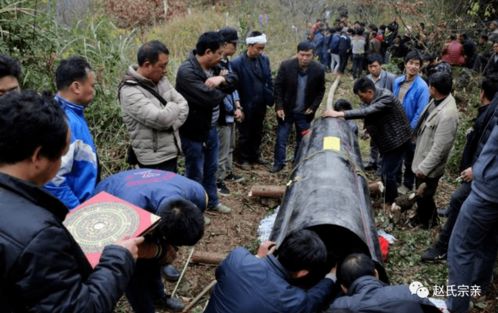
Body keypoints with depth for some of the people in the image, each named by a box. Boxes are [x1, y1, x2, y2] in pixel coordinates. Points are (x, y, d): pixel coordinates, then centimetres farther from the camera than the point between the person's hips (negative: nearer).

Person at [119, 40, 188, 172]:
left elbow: (183, 105, 4)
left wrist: (171, 124, -13)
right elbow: (161, 119, -29)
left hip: (171, 152, 8)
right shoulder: (130, 91, -21)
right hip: (154, 159, -8)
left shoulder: (161, 80, 6)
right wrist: (173, 107, -8)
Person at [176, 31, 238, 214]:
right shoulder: (187, 72, -27)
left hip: (211, 128, 9)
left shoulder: (213, 67, 3)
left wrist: (221, 79, -20)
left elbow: (234, 79, 3)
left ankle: (212, 202, 40)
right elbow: (210, 97, -33)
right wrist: (223, 88, -11)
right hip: (194, 132, -9)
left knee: (211, 168, 22)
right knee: (195, 173, 6)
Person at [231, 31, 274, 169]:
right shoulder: (237, 63, -18)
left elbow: (269, 80, 8)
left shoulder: (265, 59, -1)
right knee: (245, 134, 12)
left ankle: (255, 155, 38)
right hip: (246, 106, -5)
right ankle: (244, 159, 29)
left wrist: (270, 98, 3)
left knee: (257, 133, 20)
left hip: (261, 104, 5)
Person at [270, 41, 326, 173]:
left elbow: (320, 91, 3)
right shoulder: (286, 66, -13)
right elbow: (278, 87, -6)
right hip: (286, 110, -1)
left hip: (305, 113, 1)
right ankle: (278, 163, 20)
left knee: (302, 140, 11)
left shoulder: (318, 70, -10)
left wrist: (313, 107, -5)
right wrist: (279, 107, -11)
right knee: (281, 138, 4)